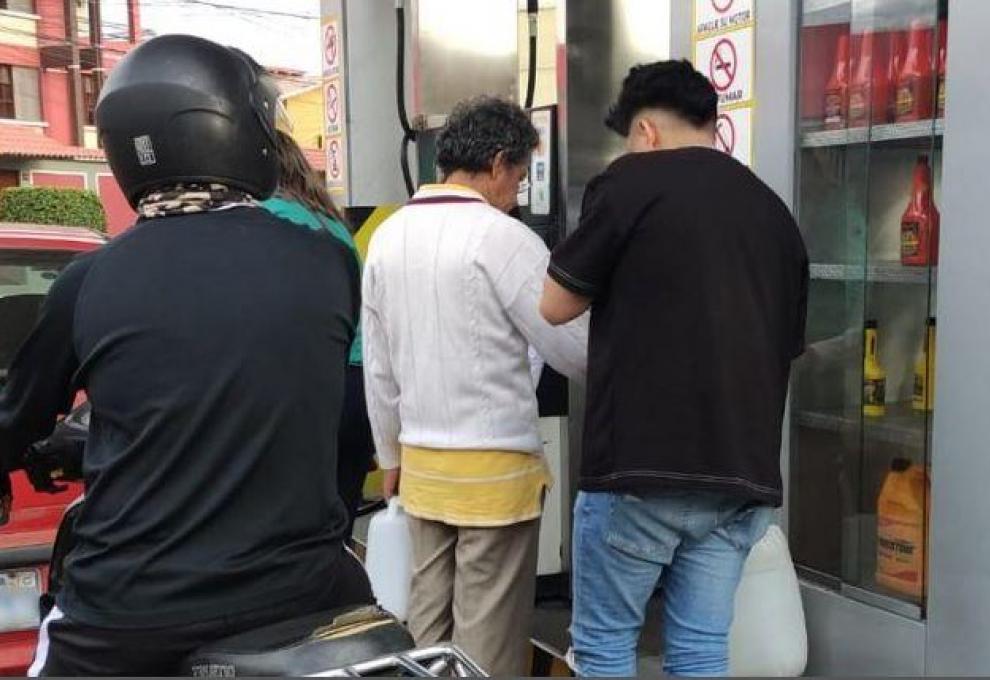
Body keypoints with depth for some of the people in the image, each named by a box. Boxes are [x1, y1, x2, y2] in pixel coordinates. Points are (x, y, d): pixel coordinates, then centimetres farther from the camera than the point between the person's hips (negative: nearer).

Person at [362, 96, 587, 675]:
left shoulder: (387, 236, 5)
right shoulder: (502, 237, -14)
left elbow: (379, 369, 10)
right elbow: (574, 352, -11)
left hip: (422, 464, 6)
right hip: (496, 468, -6)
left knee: (428, 620, 16)